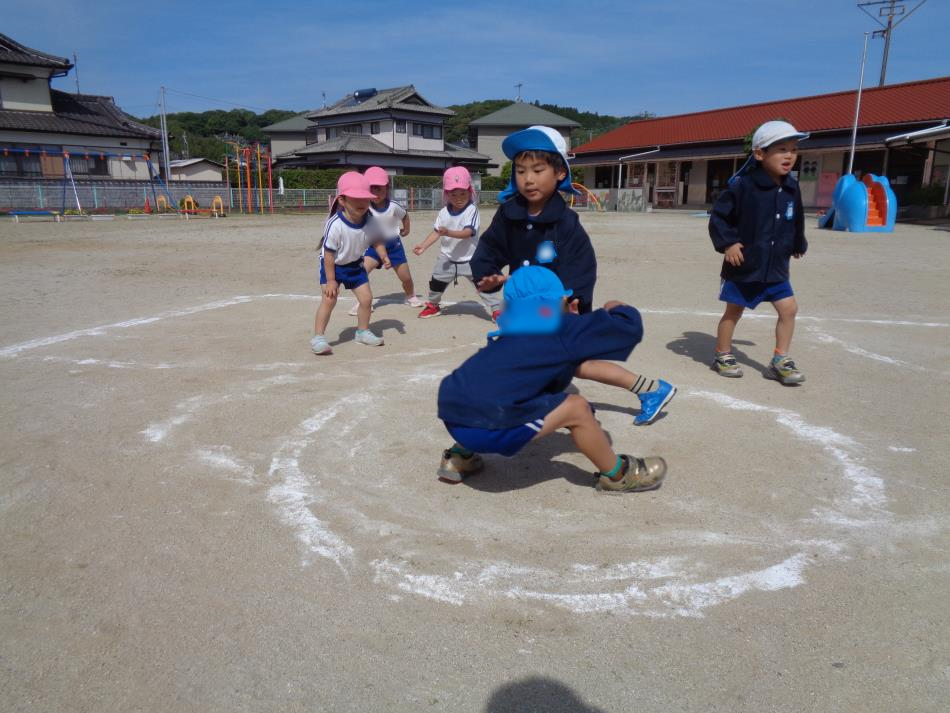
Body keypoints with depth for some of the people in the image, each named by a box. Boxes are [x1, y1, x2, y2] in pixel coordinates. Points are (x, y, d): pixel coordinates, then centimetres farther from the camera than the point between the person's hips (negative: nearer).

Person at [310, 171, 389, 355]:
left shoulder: (370, 221, -17)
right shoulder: (335, 224, -31)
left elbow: (377, 240, 1)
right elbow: (329, 254, -24)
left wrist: (383, 256, -19)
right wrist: (331, 280, -22)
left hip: (355, 264, 5)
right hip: (332, 265, -5)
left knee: (366, 297, 6)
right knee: (329, 299, -16)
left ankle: (363, 331, 28)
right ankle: (318, 337, -6)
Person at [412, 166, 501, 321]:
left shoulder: (472, 210, -17)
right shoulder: (444, 213, -2)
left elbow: (467, 233, -28)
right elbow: (436, 232, 2)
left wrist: (448, 232, -41)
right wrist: (423, 245, -10)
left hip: (469, 259, -4)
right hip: (447, 258, 5)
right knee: (436, 283, 16)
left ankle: (496, 308, 3)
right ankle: (433, 305, 40)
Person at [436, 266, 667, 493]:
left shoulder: (511, 335, 24)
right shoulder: (565, 328, 3)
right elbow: (630, 327, 7)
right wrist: (617, 309, 26)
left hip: (450, 417, 8)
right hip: (485, 427, -8)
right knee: (576, 408, 3)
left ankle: (459, 458, 33)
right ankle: (617, 475, 23)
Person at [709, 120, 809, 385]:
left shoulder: (792, 188, 3)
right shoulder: (742, 185, -17)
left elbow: (796, 222, 19)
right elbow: (718, 217, -12)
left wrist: (797, 245, 28)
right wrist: (727, 243, -20)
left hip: (776, 267, 6)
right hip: (743, 266, -5)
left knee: (789, 309, 3)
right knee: (733, 311, 7)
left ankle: (780, 360, 16)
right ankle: (723, 356, 24)